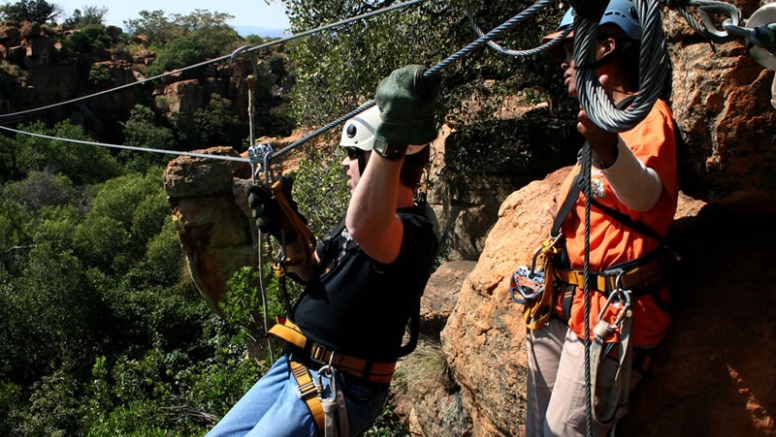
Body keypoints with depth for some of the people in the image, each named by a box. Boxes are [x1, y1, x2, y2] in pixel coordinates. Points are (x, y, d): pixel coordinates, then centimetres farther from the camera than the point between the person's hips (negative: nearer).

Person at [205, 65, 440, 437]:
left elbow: (364, 228, -47)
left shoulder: (412, 231, -22)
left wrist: (390, 140, -55)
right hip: (294, 366, 10)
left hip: (338, 388, -9)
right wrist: (287, 230, 2)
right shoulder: (358, 214, 8)